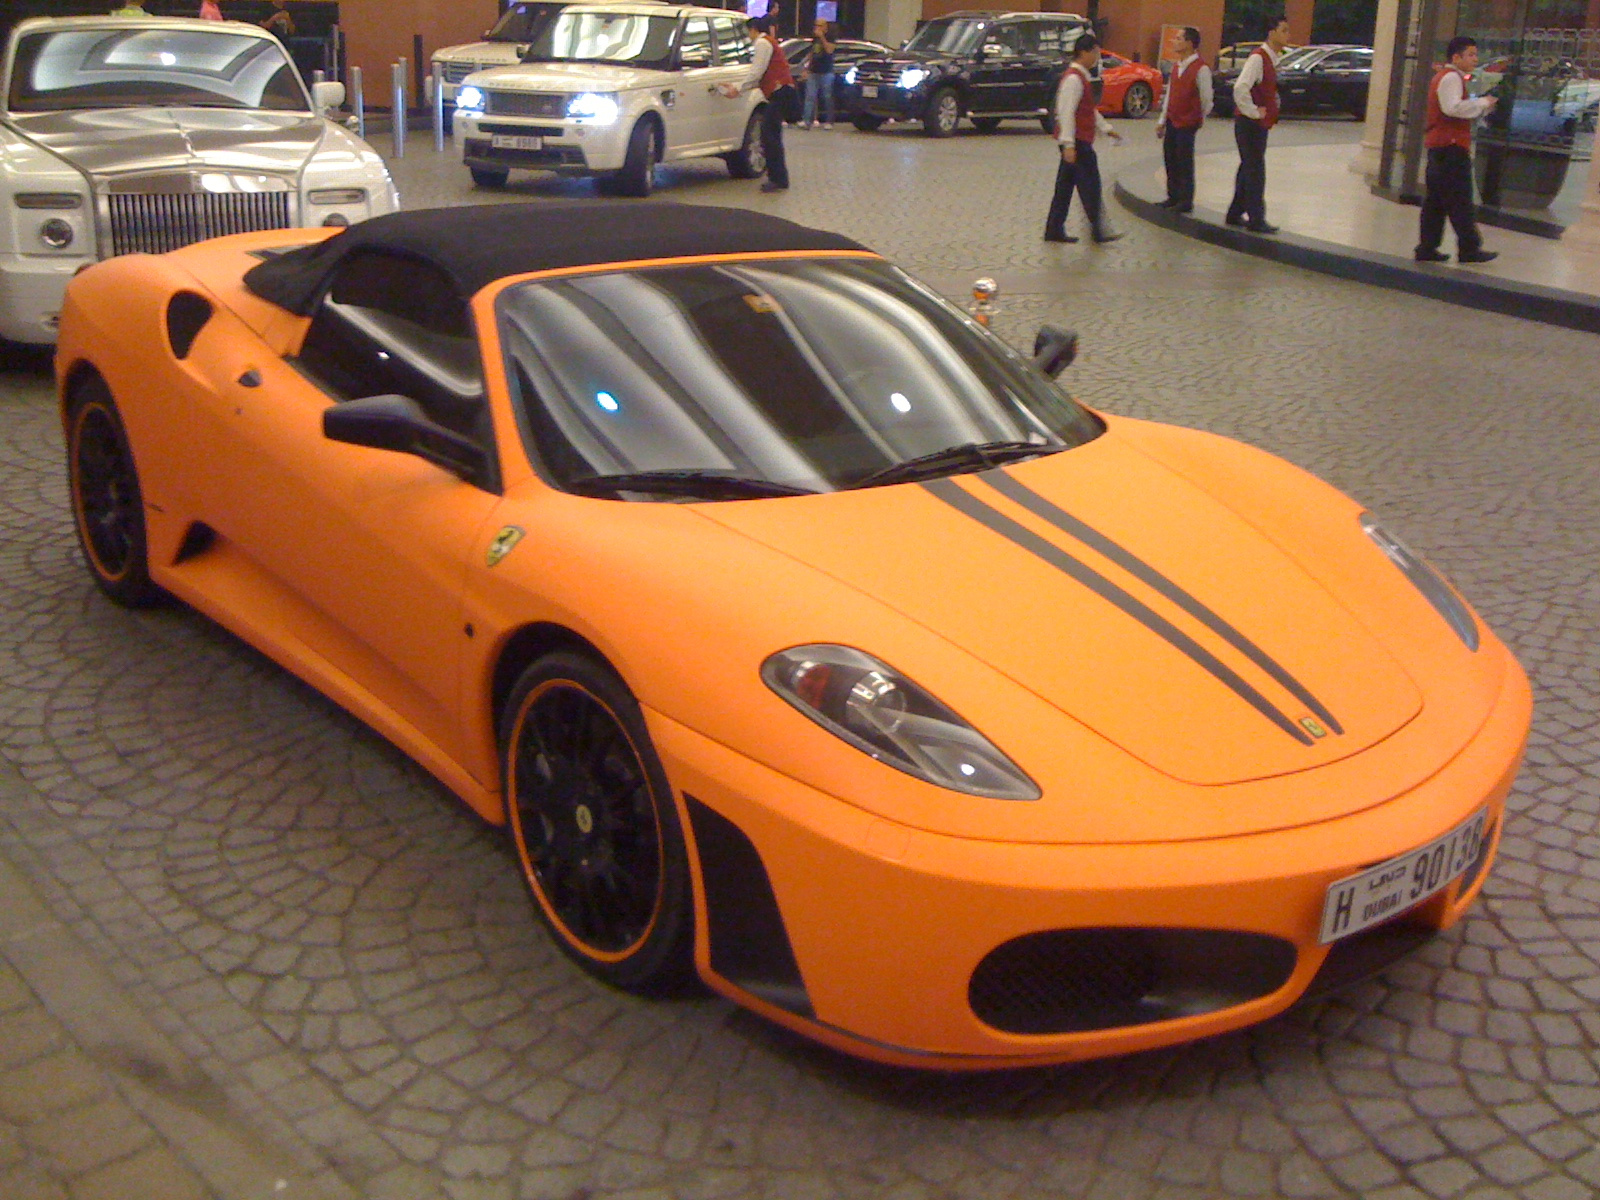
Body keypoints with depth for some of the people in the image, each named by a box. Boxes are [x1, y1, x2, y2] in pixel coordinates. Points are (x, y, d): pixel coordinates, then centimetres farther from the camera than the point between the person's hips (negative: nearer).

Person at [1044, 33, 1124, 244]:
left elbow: (1090, 110, 26)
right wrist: (1068, 144, -25)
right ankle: (1098, 231, -2)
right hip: (1077, 142, -10)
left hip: (1080, 141, 10)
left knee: (1065, 186, 11)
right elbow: (1066, 112, -21)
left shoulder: (1082, 77, 17)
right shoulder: (1074, 79, -15)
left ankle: (1054, 230, 14)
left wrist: (1106, 128, 24)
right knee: (1090, 187, -6)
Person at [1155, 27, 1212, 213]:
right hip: (1172, 120, 8)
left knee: (1184, 162, -2)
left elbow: (1207, 99, -9)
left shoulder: (1201, 69, -14)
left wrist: (1200, 119, 1)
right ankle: (1173, 196, 23)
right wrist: (1162, 120, 16)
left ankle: (1186, 201, 7)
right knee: (1170, 158, 11)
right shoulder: (1176, 66, 11)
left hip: (1188, 122, -7)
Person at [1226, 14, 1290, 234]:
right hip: (1250, 124, -10)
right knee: (1255, 171, -5)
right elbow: (1240, 88, -30)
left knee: (1249, 169, 15)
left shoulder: (1271, 59, 13)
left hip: (1259, 124, 10)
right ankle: (1256, 220, 0)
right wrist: (1253, 111, -22)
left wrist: (1267, 112, 16)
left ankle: (1235, 214, 24)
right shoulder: (1258, 58, -18)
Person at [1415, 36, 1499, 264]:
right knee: (1460, 201, -7)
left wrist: (1482, 107, 15)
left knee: (1435, 201, 9)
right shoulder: (1451, 78, -12)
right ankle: (1469, 249, -4)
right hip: (1451, 146, -11)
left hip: (1438, 146, 11)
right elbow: (1453, 108, -27)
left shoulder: (1443, 76, 22)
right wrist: (1482, 103, -18)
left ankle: (1427, 248, 10)